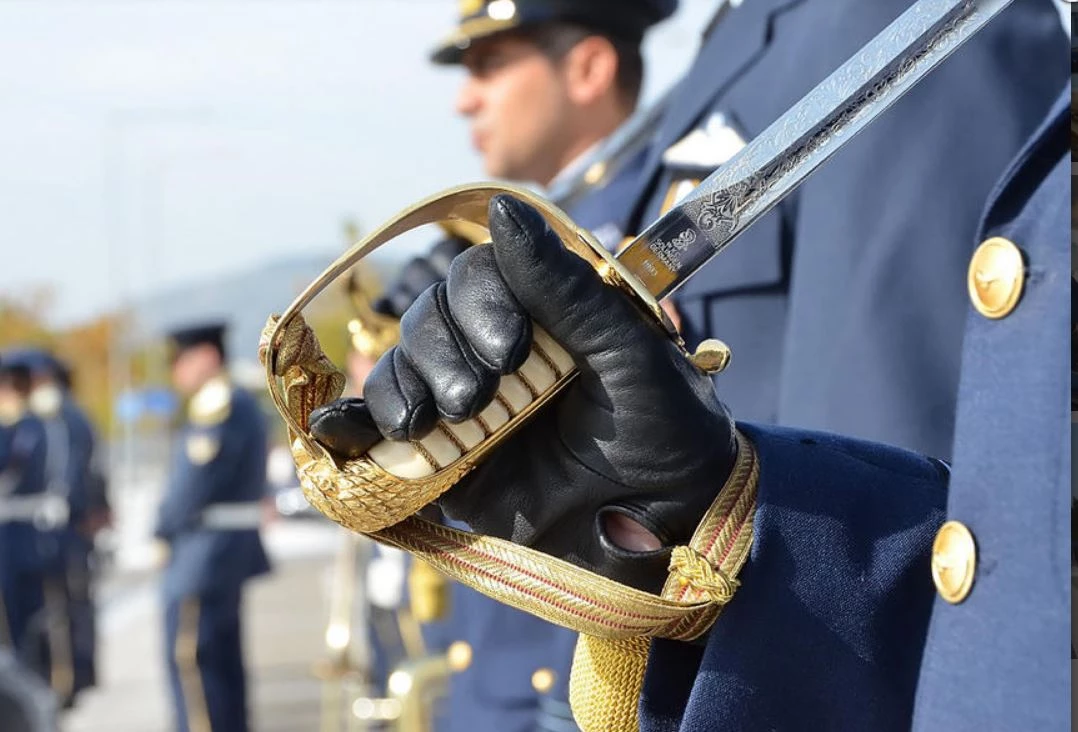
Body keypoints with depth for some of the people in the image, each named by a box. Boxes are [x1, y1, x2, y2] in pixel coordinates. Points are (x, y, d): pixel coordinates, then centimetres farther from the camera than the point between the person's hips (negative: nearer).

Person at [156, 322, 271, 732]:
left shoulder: (218, 409, -18)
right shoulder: (242, 405, 14)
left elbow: (196, 481, -21)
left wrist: (165, 526, -4)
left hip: (206, 550, -10)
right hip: (235, 545, 10)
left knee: (189, 656, -5)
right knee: (222, 657, 15)